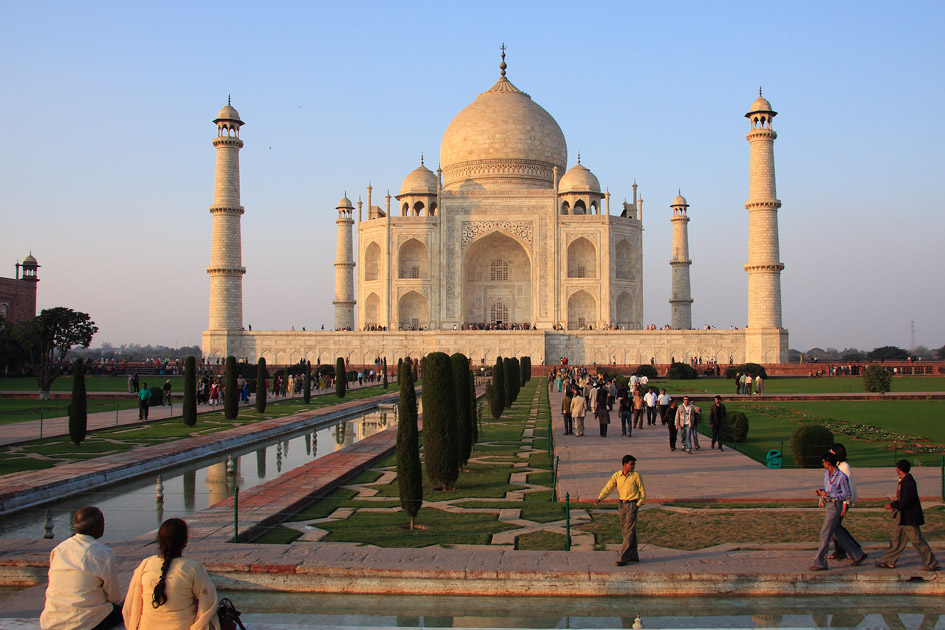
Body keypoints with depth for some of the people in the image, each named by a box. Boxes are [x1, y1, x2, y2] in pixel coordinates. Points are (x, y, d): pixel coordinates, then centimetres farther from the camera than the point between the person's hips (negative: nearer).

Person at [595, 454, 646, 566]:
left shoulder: (636, 475, -5)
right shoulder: (617, 475, 3)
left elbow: (643, 493, 1)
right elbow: (608, 488, -3)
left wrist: (638, 505, -6)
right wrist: (599, 498, -18)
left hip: (632, 504, -5)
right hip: (622, 504, 5)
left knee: (629, 530, -9)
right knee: (624, 530, 9)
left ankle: (623, 557, -9)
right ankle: (633, 556, 21)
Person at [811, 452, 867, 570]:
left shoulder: (842, 477, -18)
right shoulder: (827, 473, 7)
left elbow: (847, 495, -15)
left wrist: (828, 494, -20)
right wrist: (820, 490, 1)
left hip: (835, 506, -9)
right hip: (829, 505, 9)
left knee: (825, 533, -8)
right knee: (837, 533, 15)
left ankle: (820, 563, -4)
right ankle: (858, 555, 26)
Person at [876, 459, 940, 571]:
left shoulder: (908, 482, -20)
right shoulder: (904, 481, 11)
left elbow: (908, 501, -25)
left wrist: (893, 505, -19)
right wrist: (894, 504, 14)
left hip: (910, 518, -10)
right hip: (904, 517, 10)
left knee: (917, 541, -2)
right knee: (897, 538, 12)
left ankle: (931, 564, 7)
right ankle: (889, 561, 17)